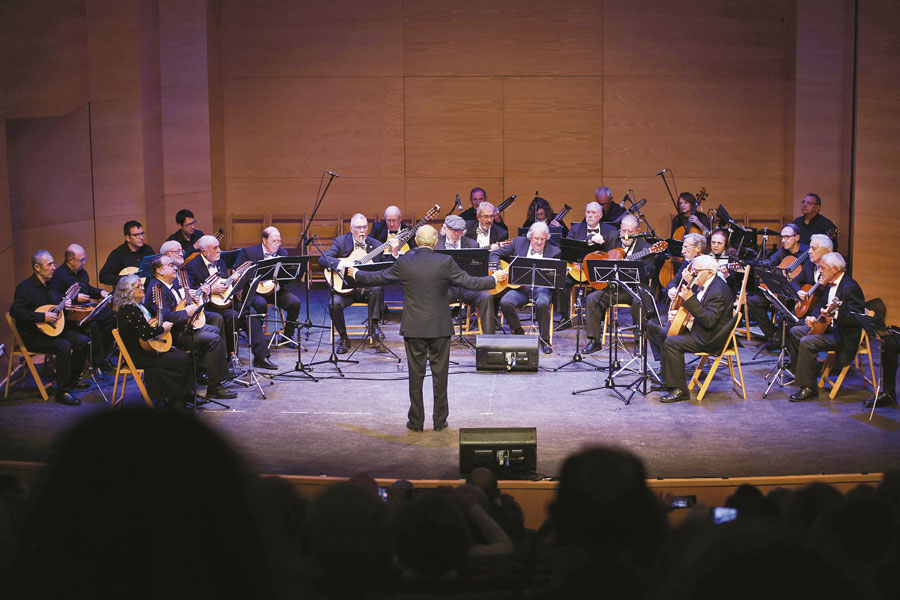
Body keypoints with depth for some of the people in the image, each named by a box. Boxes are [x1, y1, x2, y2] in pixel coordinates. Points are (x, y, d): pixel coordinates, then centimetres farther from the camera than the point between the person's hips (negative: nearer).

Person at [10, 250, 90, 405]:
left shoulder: (47, 285, 12)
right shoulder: (25, 288, -15)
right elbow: (15, 311, -28)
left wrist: (62, 303, 8)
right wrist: (43, 317, -29)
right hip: (32, 337, -9)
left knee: (82, 341, -6)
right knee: (64, 346, -31)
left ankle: (73, 379, 11)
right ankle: (62, 392, -24)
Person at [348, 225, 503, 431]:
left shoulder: (404, 262, -6)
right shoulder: (445, 262, -9)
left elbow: (377, 278, 5)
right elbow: (471, 283, -5)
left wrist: (356, 274, 23)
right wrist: (494, 279, 11)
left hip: (413, 327, 1)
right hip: (440, 327, -1)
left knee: (415, 374, 8)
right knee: (440, 374, 8)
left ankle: (416, 421, 13)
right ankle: (440, 420, 14)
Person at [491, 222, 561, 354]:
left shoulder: (553, 251, 8)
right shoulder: (518, 242, 9)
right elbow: (495, 254, 13)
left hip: (540, 287, -1)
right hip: (519, 286, 1)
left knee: (542, 303, -35)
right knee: (505, 302, -29)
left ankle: (545, 340, -15)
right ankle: (518, 333, -3)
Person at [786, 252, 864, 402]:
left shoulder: (851, 287, -20)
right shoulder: (831, 284, 10)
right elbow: (821, 305, 23)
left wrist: (835, 314, -38)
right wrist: (814, 318, 3)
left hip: (844, 336, -10)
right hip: (828, 327, 10)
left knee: (807, 342, -27)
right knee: (795, 331, 9)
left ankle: (808, 388, -21)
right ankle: (799, 371, 16)